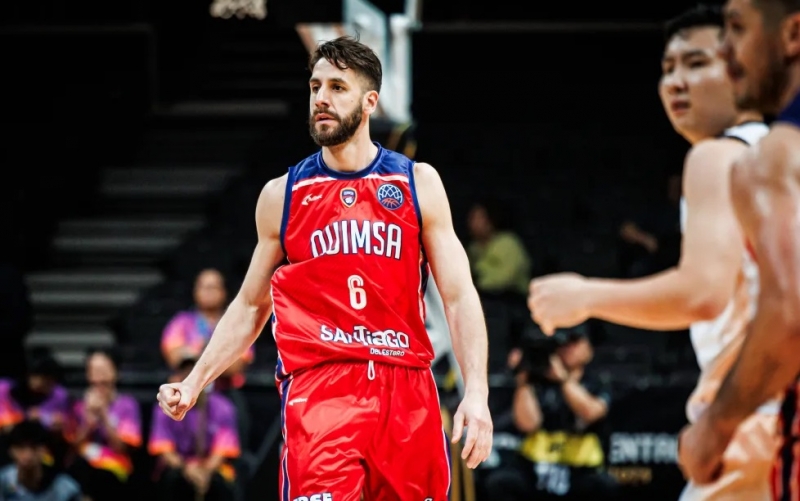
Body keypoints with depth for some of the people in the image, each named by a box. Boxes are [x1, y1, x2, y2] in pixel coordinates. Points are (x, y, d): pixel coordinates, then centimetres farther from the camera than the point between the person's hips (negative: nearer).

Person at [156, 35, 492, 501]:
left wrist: (477, 393, -8)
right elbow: (250, 306, 19)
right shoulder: (283, 195, 11)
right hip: (318, 387, -1)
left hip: (406, 387, 1)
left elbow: (459, 296, 4)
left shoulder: (418, 183, 8)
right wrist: (194, 383, 7)